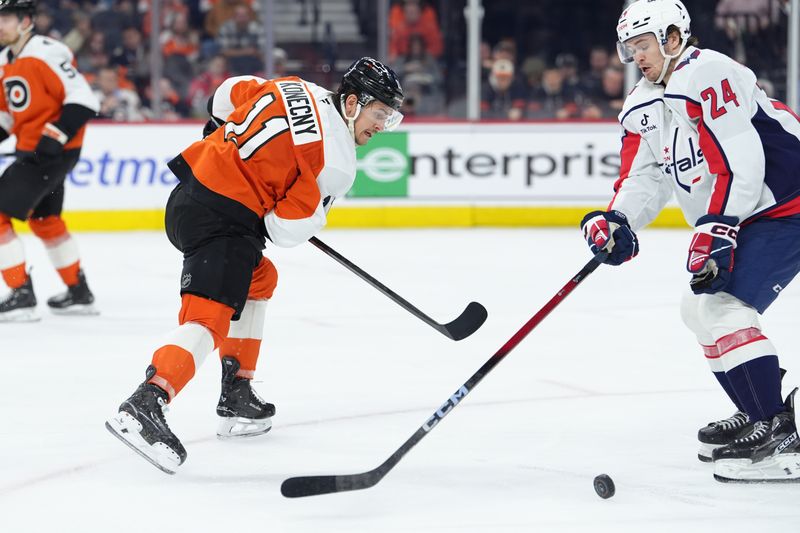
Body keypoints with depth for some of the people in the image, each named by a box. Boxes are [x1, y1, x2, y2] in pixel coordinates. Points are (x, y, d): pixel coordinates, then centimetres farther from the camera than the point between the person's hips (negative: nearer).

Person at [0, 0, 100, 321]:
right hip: (32, 150, 10)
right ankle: (78, 293, 37)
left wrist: (57, 135, -27)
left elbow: (83, 99, -23)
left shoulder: (46, 53, -19)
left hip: (54, 151, -10)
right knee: (44, 220, 23)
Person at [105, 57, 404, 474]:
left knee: (258, 278, 29)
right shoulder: (338, 162, -10)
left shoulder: (296, 89, 12)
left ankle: (237, 397, 29)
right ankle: (143, 407, -37)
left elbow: (228, 95, 26)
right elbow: (287, 227, -12)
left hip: (189, 191, 10)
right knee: (208, 319, -18)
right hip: (224, 220, -10)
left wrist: (225, 137, 43)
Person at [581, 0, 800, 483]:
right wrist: (618, 222, -11)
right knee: (701, 307, 18)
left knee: (724, 307, -20)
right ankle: (761, 411, 27)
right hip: (738, 218, 11)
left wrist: (716, 228, -28)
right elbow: (644, 179, 8)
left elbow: (740, 162, -26)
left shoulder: (707, 76, -20)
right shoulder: (642, 107, 11)